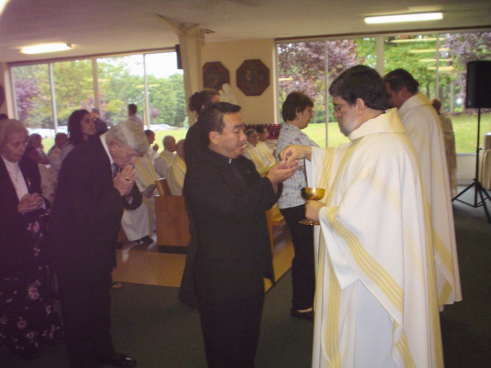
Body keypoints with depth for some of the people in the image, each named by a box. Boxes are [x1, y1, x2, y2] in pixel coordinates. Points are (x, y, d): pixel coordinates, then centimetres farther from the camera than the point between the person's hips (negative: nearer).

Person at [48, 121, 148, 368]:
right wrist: (117, 191, -28)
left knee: (101, 306, 23)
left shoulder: (119, 159, -2)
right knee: (78, 311, 9)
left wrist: (128, 191, -18)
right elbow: (84, 217, -31)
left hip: (100, 248, 8)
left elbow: (133, 202, 4)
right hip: (75, 252, -8)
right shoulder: (83, 160, -27)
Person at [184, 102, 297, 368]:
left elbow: (263, 201, 15)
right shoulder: (200, 174, -19)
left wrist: (277, 177, -4)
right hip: (224, 283, -8)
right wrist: (271, 179, -21)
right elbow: (239, 207, -30)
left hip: (252, 274, 8)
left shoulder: (243, 164, 10)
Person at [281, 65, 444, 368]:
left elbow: (357, 216, -32)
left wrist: (321, 212, -13)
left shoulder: (383, 149, -28)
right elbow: (346, 160, 26)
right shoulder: (373, 139, 6)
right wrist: (309, 152, 11)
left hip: (370, 274, -10)